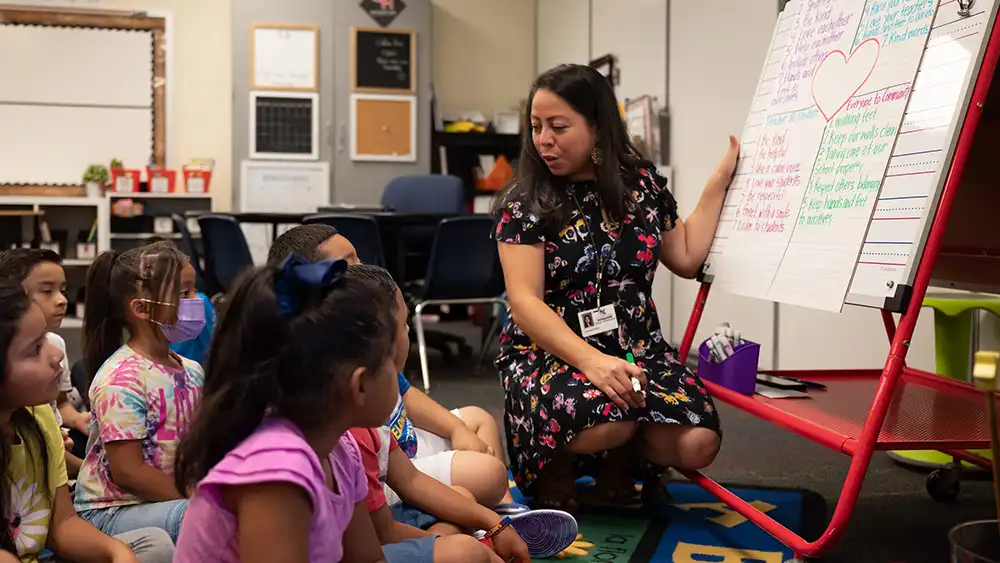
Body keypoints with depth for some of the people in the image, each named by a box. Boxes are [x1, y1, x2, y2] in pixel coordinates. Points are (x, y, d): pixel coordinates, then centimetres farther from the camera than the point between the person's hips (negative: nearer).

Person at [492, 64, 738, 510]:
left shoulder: (643, 184, 7)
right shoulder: (525, 202, -6)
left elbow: (686, 259, 15)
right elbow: (525, 302, -13)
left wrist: (720, 180, 11)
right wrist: (591, 361, -27)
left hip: (637, 351, 4)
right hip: (551, 354, -3)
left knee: (696, 444, -23)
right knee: (608, 419, -36)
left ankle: (618, 463, 10)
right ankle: (557, 468, 0)